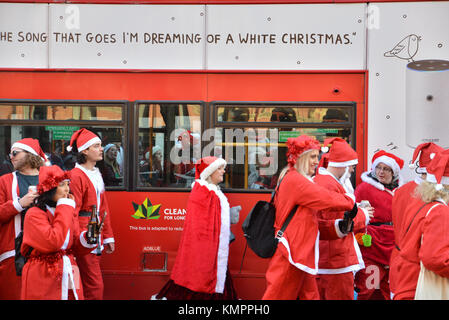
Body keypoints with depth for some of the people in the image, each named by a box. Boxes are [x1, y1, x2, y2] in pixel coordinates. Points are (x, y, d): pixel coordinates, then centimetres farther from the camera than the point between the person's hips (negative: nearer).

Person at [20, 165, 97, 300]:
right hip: (43, 277, -6)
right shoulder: (34, 214, -13)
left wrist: (87, 238, -10)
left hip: (68, 274, 6)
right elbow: (53, 242, -26)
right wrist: (65, 208, -17)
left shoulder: (68, 212, 10)